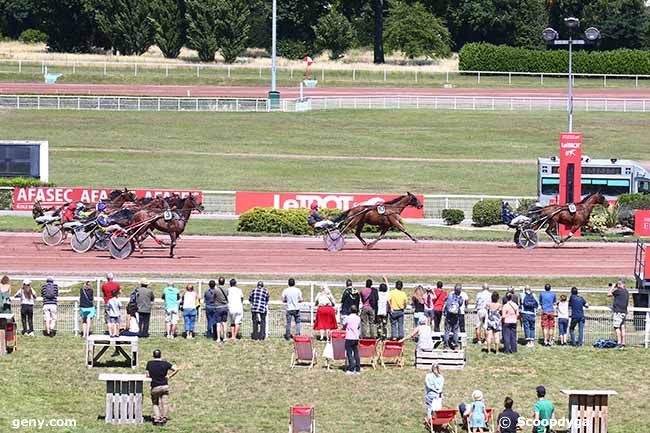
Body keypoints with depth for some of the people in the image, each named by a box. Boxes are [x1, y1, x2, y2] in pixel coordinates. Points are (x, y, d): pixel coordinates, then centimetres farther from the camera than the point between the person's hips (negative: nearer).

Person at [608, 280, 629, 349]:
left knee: (617, 327, -9)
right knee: (622, 328, 7)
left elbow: (609, 294, -3)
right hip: (624, 312, 8)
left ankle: (619, 343, -16)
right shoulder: (626, 292, 15)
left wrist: (613, 287, 8)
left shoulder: (619, 291, -11)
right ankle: (623, 343, 5)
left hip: (618, 312, -8)